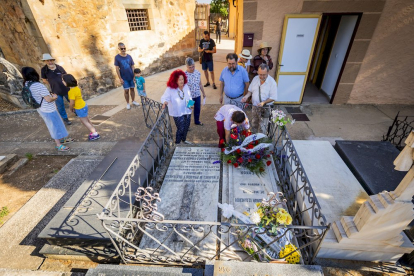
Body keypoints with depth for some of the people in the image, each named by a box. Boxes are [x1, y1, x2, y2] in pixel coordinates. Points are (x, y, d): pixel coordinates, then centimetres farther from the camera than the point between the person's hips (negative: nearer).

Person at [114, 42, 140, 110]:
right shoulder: (117, 57, -7)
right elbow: (117, 69, -6)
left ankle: (133, 101, 28)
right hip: (124, 78, -2)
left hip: (131, 76, 2)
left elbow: (132, 67, 3)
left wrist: (134, 76, -2)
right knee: (126, 90, 2)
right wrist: (120, 78, -10)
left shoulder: (129, 56, 0)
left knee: (132, 89, 11)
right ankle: (128, 103, 16)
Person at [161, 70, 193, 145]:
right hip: (177, 113, -6)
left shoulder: (186, 86, -1)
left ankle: (184, 140, 45)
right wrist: (165, 102, -44)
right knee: (180, 129, -2)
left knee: (186, 127, 19)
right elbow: (164, 97, -21)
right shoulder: (170, 89, -18)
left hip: (187, 111, 6)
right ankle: (177, 143, 22)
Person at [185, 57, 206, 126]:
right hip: (189, 97, -5)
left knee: (198, 109, 22)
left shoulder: (198, 72, -6)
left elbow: (200, 84, 7)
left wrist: (203, 93, 14)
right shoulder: (184, 75, -21)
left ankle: (197, 121, 47)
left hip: (198, 95, 5)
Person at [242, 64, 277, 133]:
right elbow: (250, 90, 8)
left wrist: (263, 102, -31)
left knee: (262, 128, 5)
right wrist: (247, 96, -13)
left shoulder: (272, 82, -18)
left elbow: (273, 98, -16)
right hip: (254, 106, 5)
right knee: (254, 125, 21)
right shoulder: (255, 79, -3)